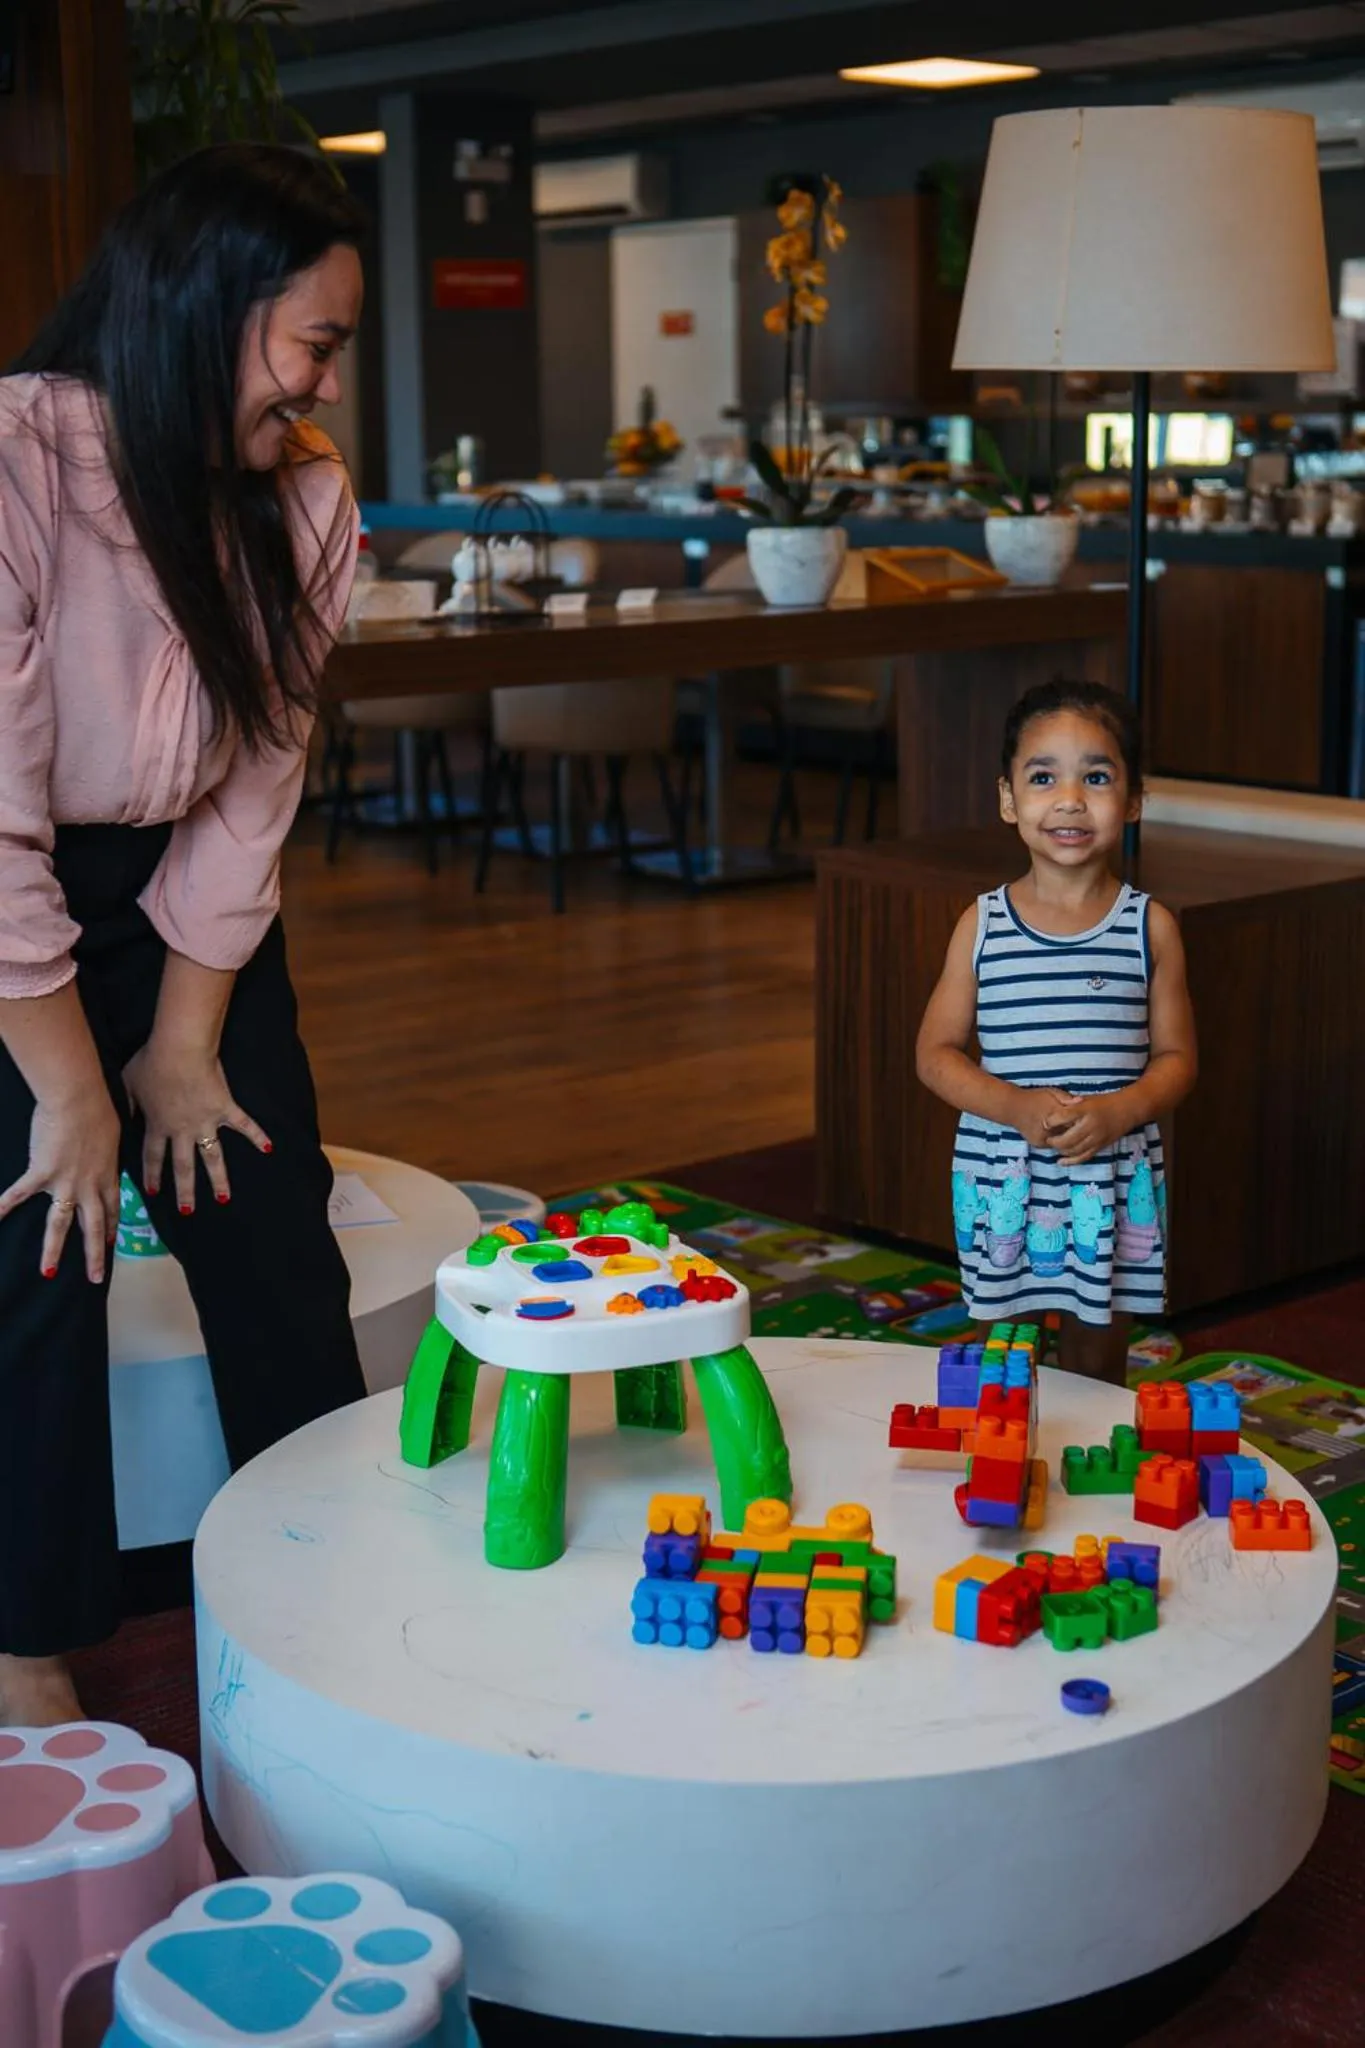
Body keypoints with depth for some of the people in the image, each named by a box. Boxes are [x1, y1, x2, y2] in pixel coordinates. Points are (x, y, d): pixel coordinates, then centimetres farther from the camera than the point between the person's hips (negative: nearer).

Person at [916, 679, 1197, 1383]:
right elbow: (935, 1052, -1)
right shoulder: (982, 925, -3)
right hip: (1003, 1176, 0)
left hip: (1114, 1180, 0)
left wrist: (1120, 1110, -19)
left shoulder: (1151, 927, -2)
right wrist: (1015, 1106, -17)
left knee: (1097, 1366, 13)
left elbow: (1176, 1057, 1)